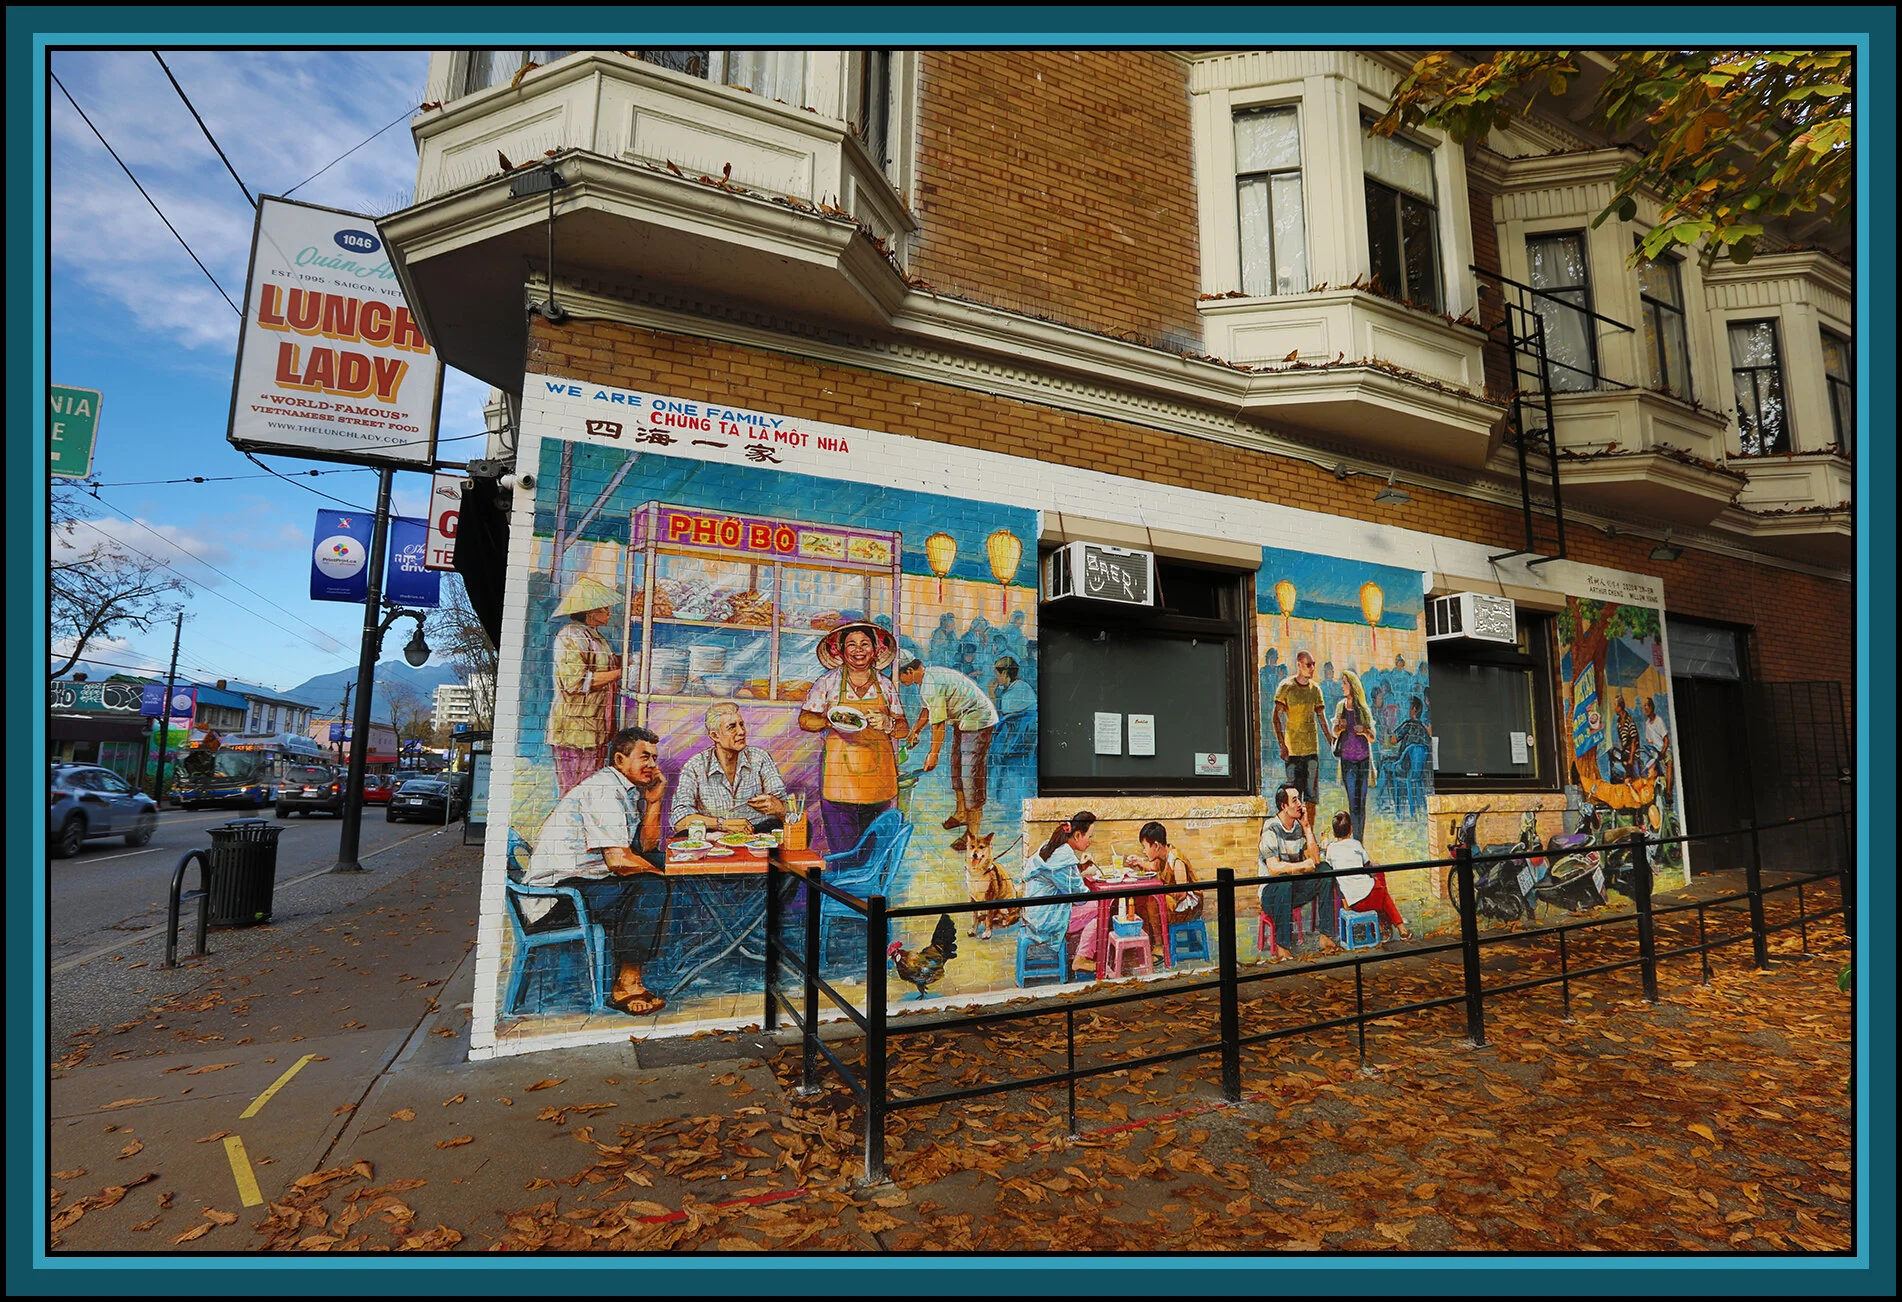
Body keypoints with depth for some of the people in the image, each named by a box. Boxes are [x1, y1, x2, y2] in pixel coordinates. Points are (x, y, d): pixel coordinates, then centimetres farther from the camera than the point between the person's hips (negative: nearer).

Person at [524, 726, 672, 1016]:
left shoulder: (630, 789, 13)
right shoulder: (604, 791, -17)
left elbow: (646, 847, 13)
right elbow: (618, 860, -25)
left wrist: (653, 801, 2)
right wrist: (662, 874, -9)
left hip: (586, 877, 11)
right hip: (559, 887, -11)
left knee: (662, 861, 12)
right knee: (652, 887, -24)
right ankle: (627, 984, -14)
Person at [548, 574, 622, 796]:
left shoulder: (595, 637, 18)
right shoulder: (570, 635, -9)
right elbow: (575, 682, -19)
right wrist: (618, 673, -12)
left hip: (596, 729, 9)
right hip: (574, 728, -9)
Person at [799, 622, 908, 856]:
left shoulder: (886, 685, 11)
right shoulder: (828, 681, 6)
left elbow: (903, 727, 12)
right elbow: (804, 720, 6)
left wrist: (887, 724, -9)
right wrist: (830, 721, -12)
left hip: (878, 775, 2)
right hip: (839, 775, -2)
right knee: (842, 854, -5)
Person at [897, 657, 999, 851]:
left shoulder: (931, 686, -26)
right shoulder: (927, 677, 5)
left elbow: (938, 724, -21)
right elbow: (927, 709, 23)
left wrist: (933, 754, -10)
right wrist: (914, 731, 28)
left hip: (977, 720, -11)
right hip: (963, 720, 11)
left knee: (971, 773, -11)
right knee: (956, 766, 18)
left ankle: (973, 832, -6)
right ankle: (961, 814, 33)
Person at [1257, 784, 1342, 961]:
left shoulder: (1299, 827, 4)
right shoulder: (1271, 829, -16)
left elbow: (1315, 860, -4)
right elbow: (1273, 868, -25)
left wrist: (1307, 827, -8)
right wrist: (1302, 866, -24)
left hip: (1295, 889, 6)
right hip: (1271, 892, -6)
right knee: (1284, 883, -37)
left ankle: (1326, 937, -12)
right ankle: (1281, 948, -34)